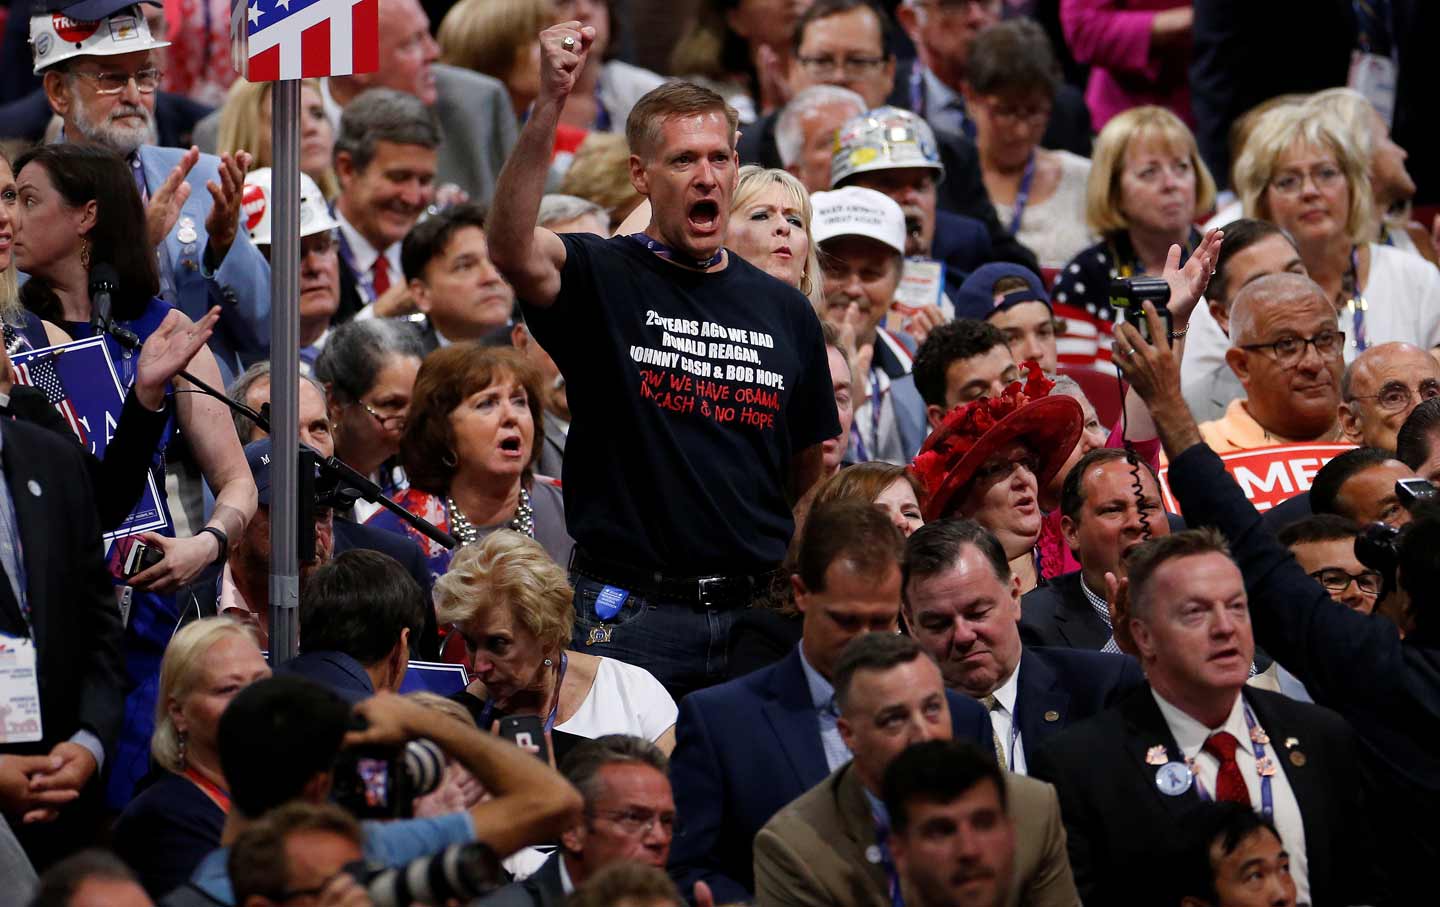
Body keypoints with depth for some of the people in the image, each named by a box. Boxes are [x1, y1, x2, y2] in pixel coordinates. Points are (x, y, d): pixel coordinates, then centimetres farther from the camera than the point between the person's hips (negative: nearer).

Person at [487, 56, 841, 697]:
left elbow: (811, 473, 18)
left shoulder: (785, 311, 11)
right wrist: (549, 104, -36)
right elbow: (513, 252, -25)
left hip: (755, 616, 4)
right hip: (627, 615, -4)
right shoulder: (602, 279, -2)